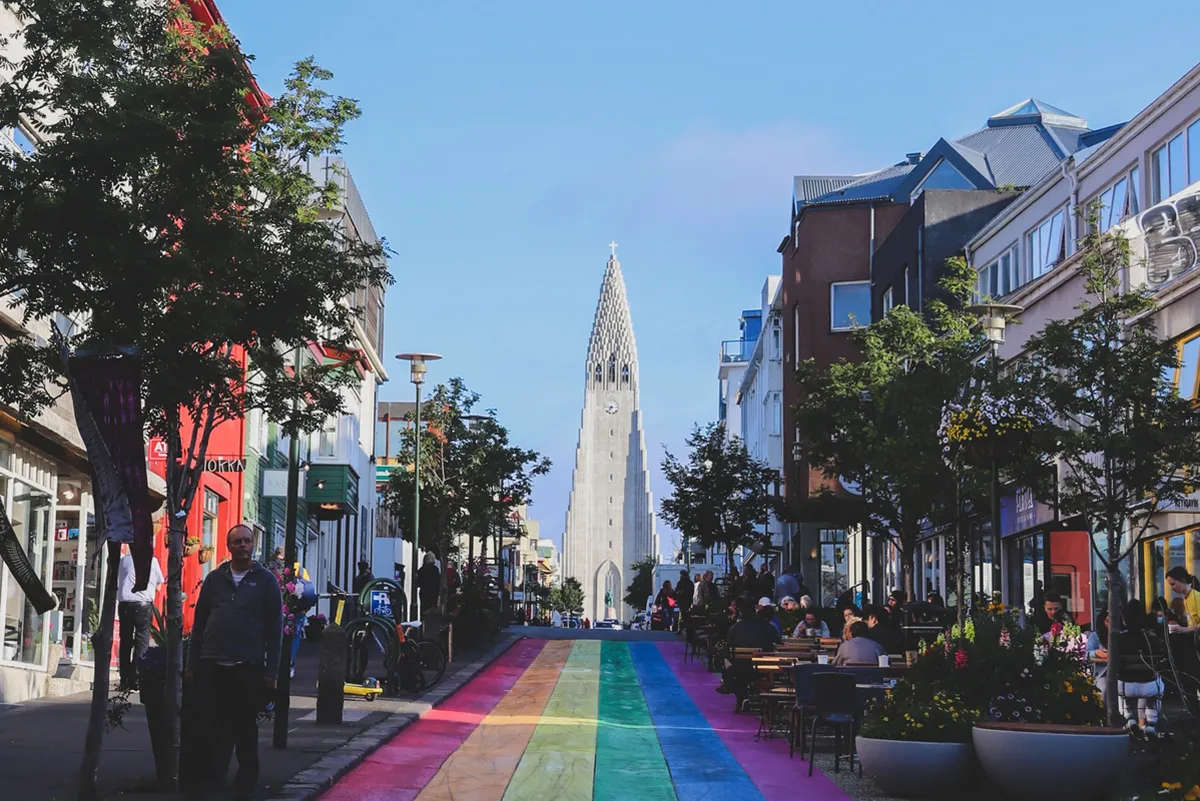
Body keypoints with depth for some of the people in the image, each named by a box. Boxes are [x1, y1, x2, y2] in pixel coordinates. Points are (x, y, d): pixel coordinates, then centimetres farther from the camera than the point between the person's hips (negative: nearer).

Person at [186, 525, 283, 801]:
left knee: (245, 729, 6)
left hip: (248, 667, -2)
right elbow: (199, 622, 12)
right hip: (212, 665, 2)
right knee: (213, 726, 5)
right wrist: (192, 664, 5)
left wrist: (271, 670, -6)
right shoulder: (215, 579, 11)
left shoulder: (265, 580, 3)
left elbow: (274, 627, 0)